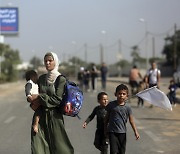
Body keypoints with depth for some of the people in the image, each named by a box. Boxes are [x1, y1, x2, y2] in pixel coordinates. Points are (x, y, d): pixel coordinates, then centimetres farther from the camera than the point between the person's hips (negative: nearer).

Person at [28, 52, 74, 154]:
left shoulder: (61, 79, -6)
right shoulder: (41, 78, 11)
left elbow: (57, 99, -14)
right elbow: (37, 94, 15)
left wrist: (40, 97, -13)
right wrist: (35, 102, -8)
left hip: (54, 116, -5)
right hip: (41, 116, 5)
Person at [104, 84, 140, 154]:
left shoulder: (127, 107, -3)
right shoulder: (111, 105, -4)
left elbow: (131, 120, 0)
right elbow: (107, 117, 7)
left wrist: (136, 132, -7)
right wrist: (105, 129, 12)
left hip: (122, 132, 2)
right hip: (112, 132, -2)